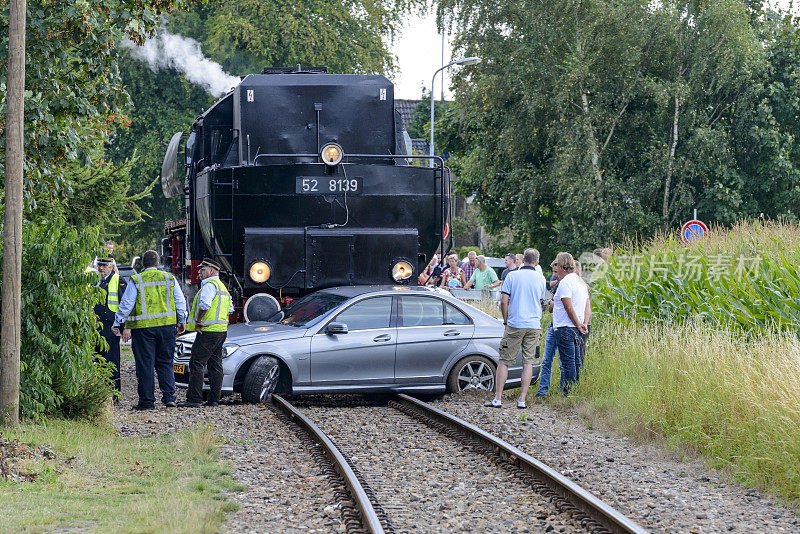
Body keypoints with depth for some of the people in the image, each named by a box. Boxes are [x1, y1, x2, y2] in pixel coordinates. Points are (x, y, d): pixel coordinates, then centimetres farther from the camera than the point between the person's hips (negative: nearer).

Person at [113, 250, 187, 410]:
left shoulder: (136, 281, -3)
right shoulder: (169, 278, 7)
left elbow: (126, 305, -4)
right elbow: (180, 302, 9)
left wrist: (117, 324, 3)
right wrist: (181, 321, 20)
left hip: (143, 327, -3)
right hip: (167, 325, 3)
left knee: (145, 365, 2)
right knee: (165, 363, 12)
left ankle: (147, 401, 3)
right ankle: (169, 397, 4)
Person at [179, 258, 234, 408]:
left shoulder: (210, 285, -12)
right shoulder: (222, 287, 21)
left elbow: (204, 304, -28)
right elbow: (230, 309, 27)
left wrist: (198, 321, -18)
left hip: (208, 332, -10)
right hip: (221, 330, 10)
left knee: (196, 364, -9)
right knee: (215, 365, 9)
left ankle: (194, 398, -13)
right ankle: (214, 399, 10)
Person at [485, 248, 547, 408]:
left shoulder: (512, 276, -3)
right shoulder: (540, 279, 5)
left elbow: (504, 301, -5)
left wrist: (506, 321, 8)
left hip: (515, 324, -2)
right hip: (534, 326, 2)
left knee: (504, 361, 4)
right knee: (528, 362, 5)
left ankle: (498, 398, 1)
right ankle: (522, 400, 2)